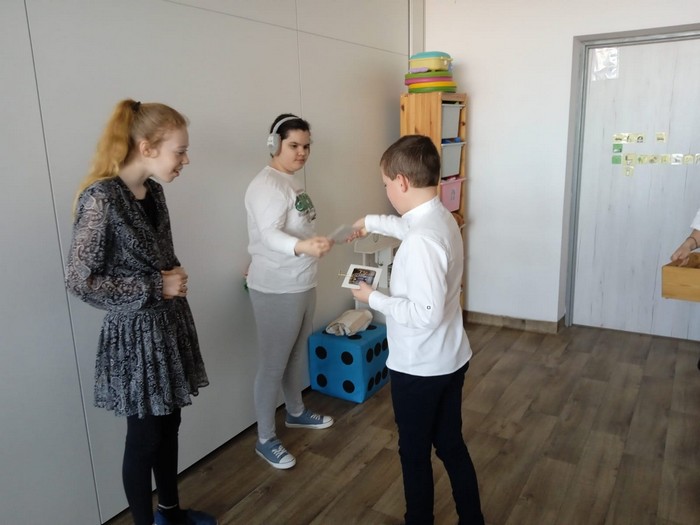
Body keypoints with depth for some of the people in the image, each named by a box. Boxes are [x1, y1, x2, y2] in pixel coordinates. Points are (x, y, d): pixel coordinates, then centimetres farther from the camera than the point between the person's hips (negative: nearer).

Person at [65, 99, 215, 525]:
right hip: (135, 334, -7)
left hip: (170, 323, 8)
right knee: (144, 437, 10)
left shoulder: (153, 190, 3)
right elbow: (80, 280, -19)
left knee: (169, 425, 20)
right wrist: (156, 287, -18)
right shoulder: (100, 199, -21)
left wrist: (176, 276, 1)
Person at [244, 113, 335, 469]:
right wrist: (303, 247, -53)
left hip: (301, 283, 10)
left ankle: (296, 413, 43)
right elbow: (270, 235, -35)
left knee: (297, 354, 23)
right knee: (273, 364, 2)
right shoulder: (266, 185, -20)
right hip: (276, 289, -9)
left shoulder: (290, 181, 10)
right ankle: (265, 439, 18)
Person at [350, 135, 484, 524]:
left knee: (415, 452, 15)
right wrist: (372, 222, 35)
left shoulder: (421, 241, -29)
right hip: (451, 359, 9)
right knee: (451, 445, 23)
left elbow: (426, 314, -29)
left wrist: (374, 298, -17)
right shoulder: (440, 217, 1)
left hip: (419, 367, -9)